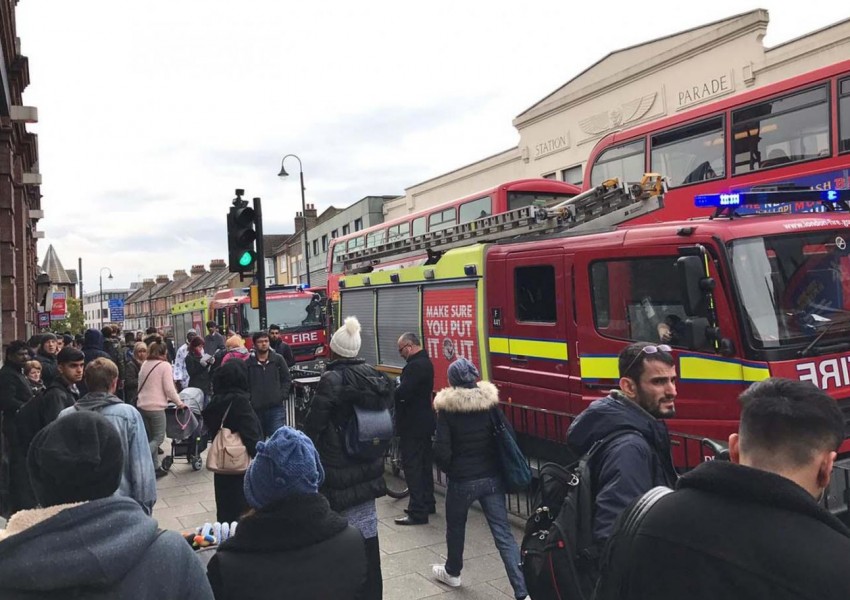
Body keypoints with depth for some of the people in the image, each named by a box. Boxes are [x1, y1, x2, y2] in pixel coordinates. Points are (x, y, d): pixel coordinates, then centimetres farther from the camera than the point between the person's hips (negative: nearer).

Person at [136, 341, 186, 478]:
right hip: (156, 407, -7)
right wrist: (178, 402, 1)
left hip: (142, 405, 7)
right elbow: (169, 388, -11)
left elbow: (141, 385, 19)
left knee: (151, 438, 13)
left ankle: (155, 467, 16)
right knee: (158, 438, 1)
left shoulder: (145, 364, 11)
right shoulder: (165, 365, -8)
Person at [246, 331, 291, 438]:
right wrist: (248, 400, -5)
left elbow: (286, 379, 8)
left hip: (276, 406, -1)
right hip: (256, 408, 1)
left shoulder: (278, 359, 5)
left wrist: (282, 395, -3)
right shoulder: (248, 363, 3)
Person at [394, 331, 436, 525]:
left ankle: (417, 512, 0)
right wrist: (395, 388, 4)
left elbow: (402, 393, -29)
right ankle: (428, 503, 29)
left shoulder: (415, 366, -21)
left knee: (412, 467, -4)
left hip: (413, 425, -10)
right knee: (424, 464, 18)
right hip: (424, 422, 10)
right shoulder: (425, 362, 11)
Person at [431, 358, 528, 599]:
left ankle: (452, 572, 43)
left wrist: (449, 469, 4)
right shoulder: (490, 401, -4)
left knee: (455, 527, 22)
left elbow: (442, 449, -16)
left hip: (462, 480, -2)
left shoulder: (446, 407, -14)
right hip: (492, 477, 3)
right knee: (503, 533, 4)